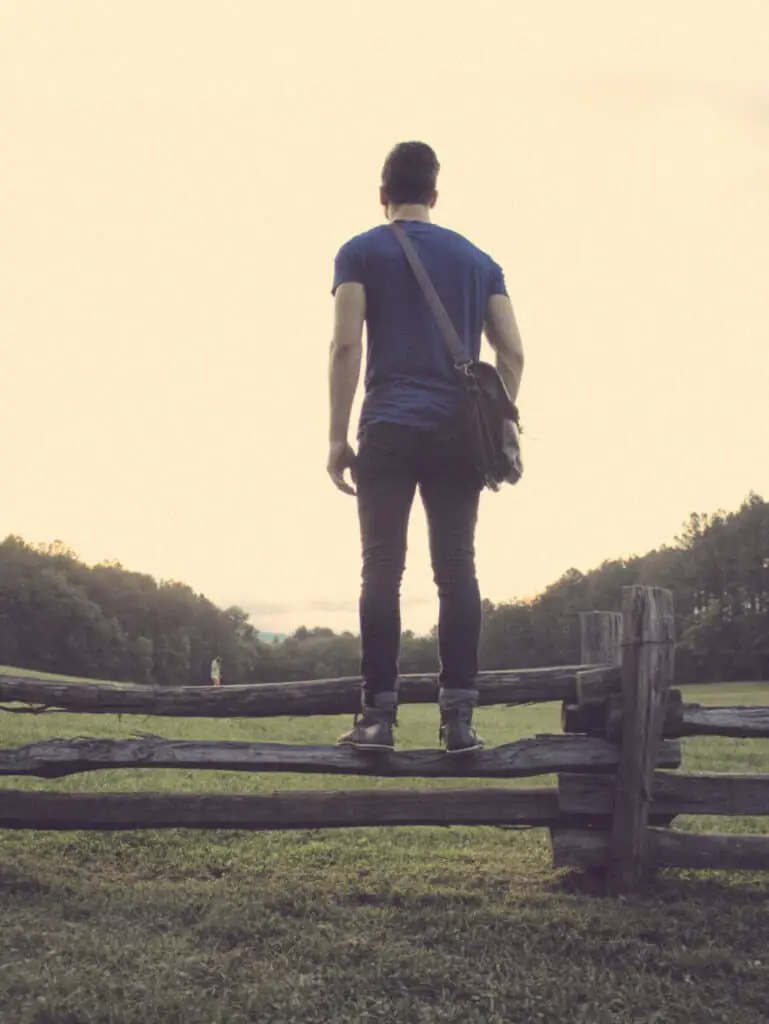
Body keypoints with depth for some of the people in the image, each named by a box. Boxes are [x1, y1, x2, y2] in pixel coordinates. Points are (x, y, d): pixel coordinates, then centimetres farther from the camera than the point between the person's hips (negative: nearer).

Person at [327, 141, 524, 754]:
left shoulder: (362, 252, 7)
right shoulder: (478, 259, 17)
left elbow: (346, 344, -4)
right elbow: (512, 353, 9)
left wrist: (337, 435, -3)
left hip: (390, 428, -2)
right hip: (460, 432, 3)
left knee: (382, 568, -2)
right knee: (456, 568, 1)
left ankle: (378, 715, -5)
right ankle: (459, 717, -1)